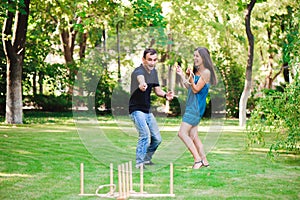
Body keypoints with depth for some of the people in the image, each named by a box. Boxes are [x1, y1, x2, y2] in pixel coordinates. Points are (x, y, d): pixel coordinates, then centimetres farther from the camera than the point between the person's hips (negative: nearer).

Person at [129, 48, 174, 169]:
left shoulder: (154, 72, 6)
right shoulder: (138, 71, -20)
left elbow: (157, 89, 13)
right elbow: (140, 78, -46)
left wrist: (165, 95, -10)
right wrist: (142, 84, -70)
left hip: (148, 111, 8)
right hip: (137, 110, -8)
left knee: (157, 139, 10)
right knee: (145, 135, -24)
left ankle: (146, 159, 30)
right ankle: (139, 163, -16)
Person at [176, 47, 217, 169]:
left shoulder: (206, 72, -12)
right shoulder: (196, 71, 16)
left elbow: (196, 89, -16)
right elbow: (188, 87, 20)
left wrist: (191, 78, -31)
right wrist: (182, 75, 16)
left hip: (196, 106, -9)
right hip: (191, 106, 9)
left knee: (182, 133, -14)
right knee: (193, 136, 10)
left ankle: (198, 159, -13)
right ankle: (204, 160, 14)